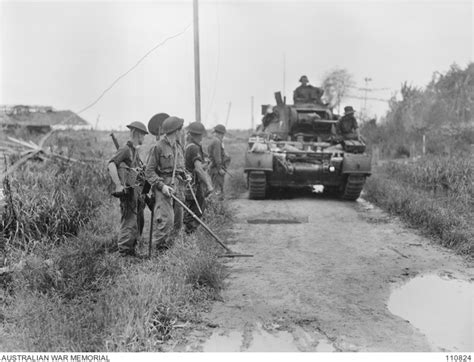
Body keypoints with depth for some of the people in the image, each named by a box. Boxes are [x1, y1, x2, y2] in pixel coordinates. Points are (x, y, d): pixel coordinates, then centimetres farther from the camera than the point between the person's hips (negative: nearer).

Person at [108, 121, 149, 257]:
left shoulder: (135, 151, 16)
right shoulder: (125, 149, -13)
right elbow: (111, 165, -25)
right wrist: (118, 186, -27)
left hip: (136, 190, 9)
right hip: (128, 191, -9)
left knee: (139, 221, 15)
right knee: (129, 222, -7)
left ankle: (131, 249, 26)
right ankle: (124, 251, 2)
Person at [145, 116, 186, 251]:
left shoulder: (179, 147, 16)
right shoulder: (158, 147, -7)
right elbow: (149, 171, -8)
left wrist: (185, 175, 8)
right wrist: (161, 185, -18)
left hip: (178, 186, 8)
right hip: (163, 185, -7)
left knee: (177, 222, 8)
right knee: (166, 219, -17)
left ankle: (168, 243, 20)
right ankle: (159, 247, -5)